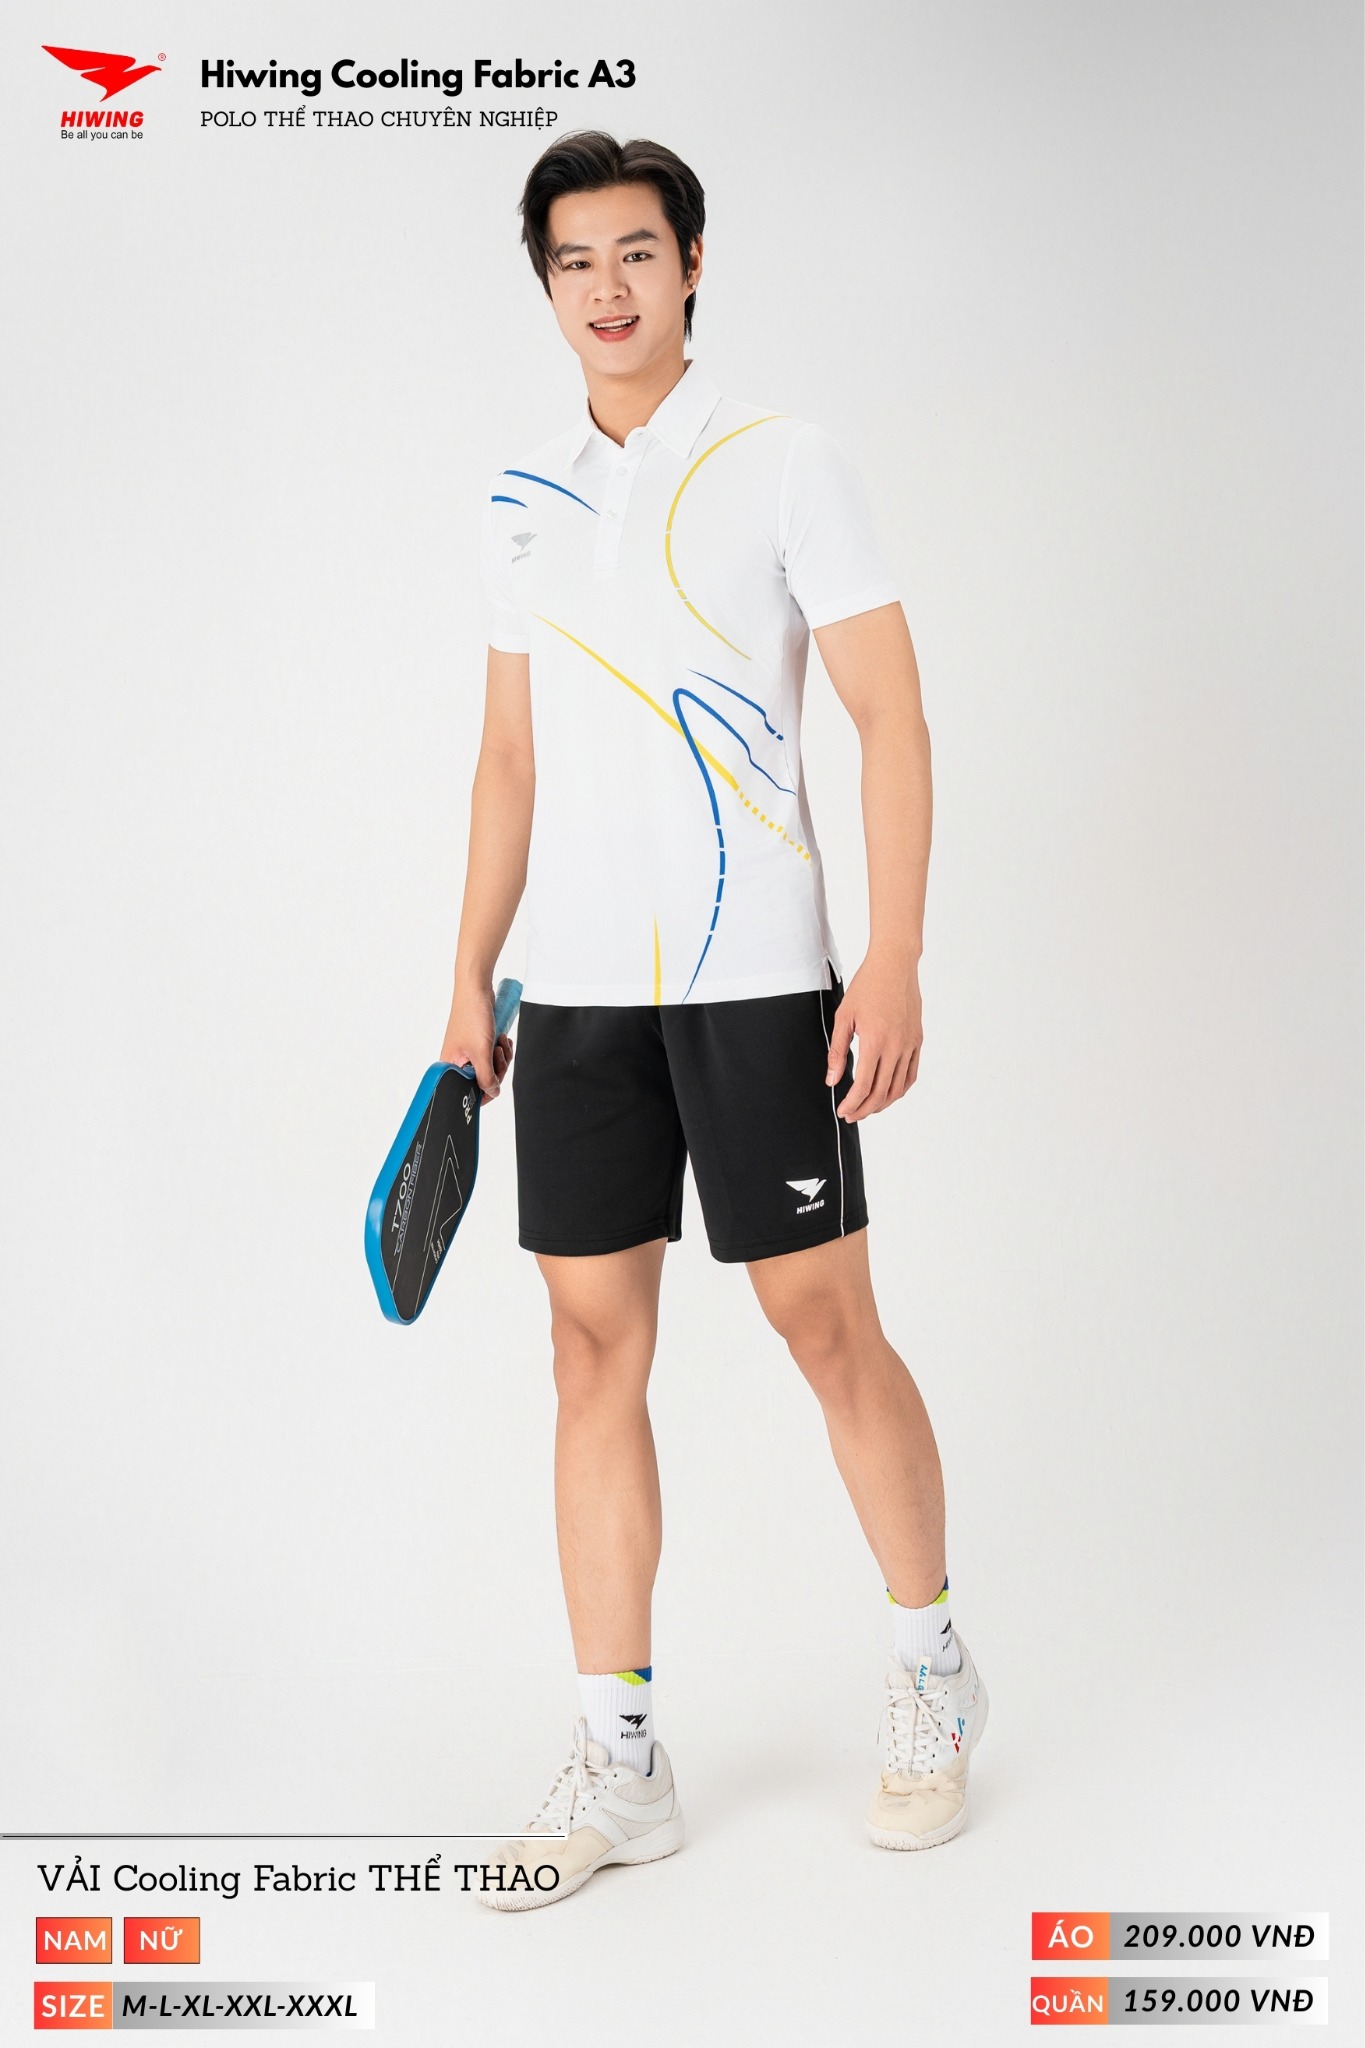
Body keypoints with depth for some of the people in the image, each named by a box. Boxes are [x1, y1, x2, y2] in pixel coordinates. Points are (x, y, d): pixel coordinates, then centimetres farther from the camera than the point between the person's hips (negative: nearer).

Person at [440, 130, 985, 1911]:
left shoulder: (786, 465, -2)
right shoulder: (524, 500, 13)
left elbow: (893, 720, -5)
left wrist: (897, 960, -14)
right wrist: (470, 975, 12)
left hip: (758, 978, -4)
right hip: (576, 989, 5)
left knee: (827, 1328, 2)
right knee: (595, 1351, 4)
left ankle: (932, 1672, 26)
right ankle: (619, 1760, 14)